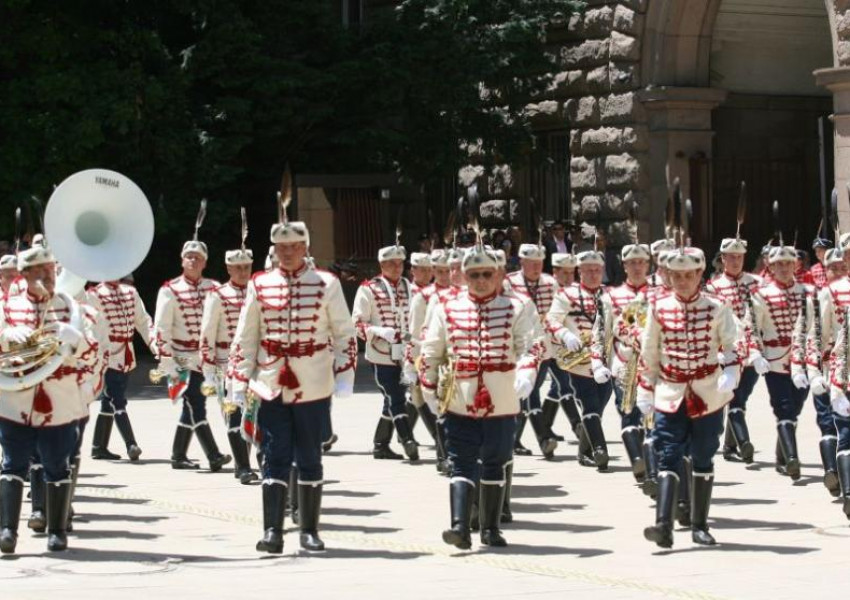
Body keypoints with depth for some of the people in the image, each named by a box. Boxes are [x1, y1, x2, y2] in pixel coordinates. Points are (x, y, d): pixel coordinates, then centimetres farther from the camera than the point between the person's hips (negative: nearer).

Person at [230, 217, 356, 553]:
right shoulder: (259, 285, 4)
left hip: (313, 387, 0)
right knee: (275, 458, -2)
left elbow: (345, 334, 3)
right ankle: (272, 532, -3)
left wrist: (344, 377, -6)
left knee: (309, 459, 7)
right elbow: (245, 338, 7)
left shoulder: (326, 284, 1)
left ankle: (309, 531, 14)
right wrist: (240, 383, 2)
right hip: (271, 386, 1)